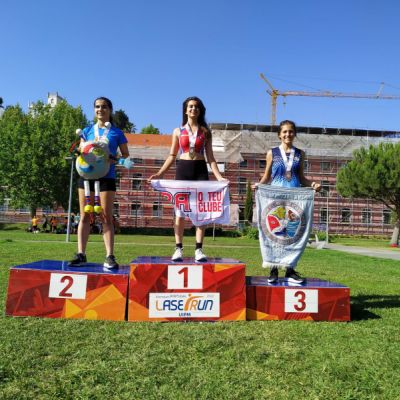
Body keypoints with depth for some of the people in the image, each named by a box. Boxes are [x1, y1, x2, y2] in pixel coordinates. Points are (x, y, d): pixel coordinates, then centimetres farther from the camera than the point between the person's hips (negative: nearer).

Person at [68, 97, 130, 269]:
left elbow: (125, 155, 9)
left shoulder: (116, 132, 7)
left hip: (107, 176, -2)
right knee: (85, 216, 2)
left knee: (107, 217, -4)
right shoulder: (87, 130, 14)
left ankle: (110, 256, -6)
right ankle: (81, 254, 5)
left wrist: (114, 160, -11)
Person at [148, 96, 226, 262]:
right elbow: (172, 156, 11)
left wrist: (219, 176, -5)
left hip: (200, 170, 0)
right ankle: (178, 249, 2)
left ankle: (199, 249, 1)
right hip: (183, 169, 0)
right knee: (180, 211, -3)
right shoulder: (178, 131, 11)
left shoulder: (205, 131, 10)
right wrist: (159, 174, 0)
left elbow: (210, 157, 7)